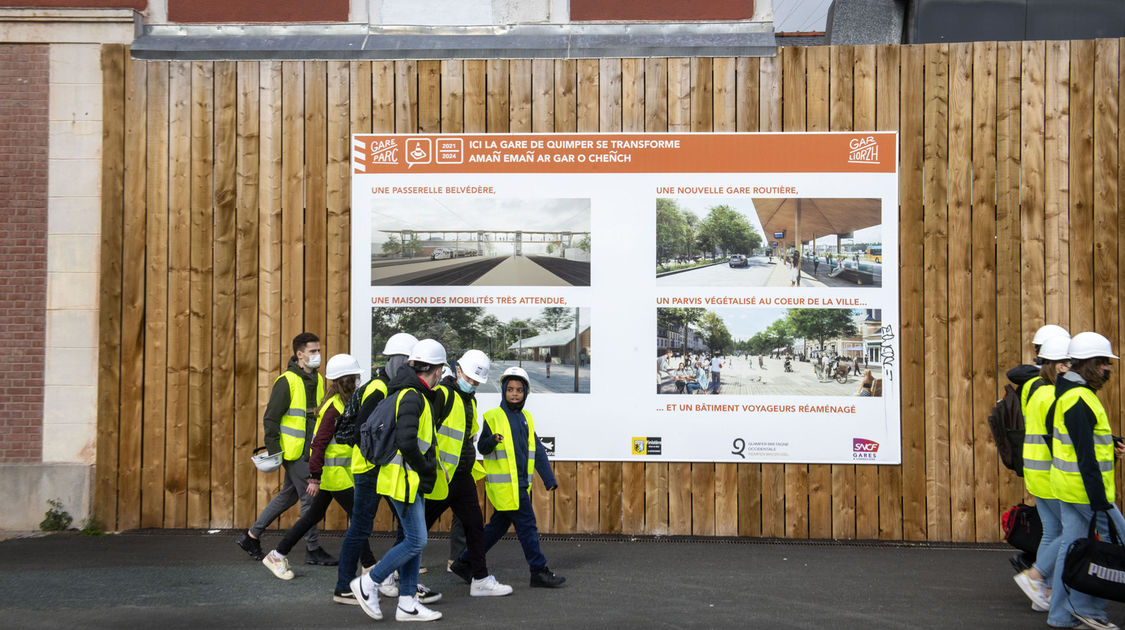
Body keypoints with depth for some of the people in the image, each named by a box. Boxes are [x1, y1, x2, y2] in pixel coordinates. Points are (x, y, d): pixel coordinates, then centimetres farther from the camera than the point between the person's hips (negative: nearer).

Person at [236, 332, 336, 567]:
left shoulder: (317, 379, 10)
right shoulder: (286, 382, -14)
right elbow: (270, 418, -14)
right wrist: (273, 452, -15)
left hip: (309, 451, 8)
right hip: (292, 451, -8)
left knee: (288, 495, 14)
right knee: (309, 497, -4)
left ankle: (251, 536, 26)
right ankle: (313, 550, 7)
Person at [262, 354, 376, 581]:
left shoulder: (340, 403, 10)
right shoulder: (334, 408, -20)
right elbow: (319, 443, -22)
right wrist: (315, 477, -23)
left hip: (337, 470, 10)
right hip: (333, 473, -10)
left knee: (314, 515, 16)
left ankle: (277, 555, 23)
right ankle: (370, 566, 7)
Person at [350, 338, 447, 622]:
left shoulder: (413, 394, 13)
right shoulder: (412, 397, -18)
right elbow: (406, 442, -27)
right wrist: (425, 468, -13)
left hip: (412, 480, 10)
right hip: (404, 479, -10)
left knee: (414, 540, 11)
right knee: (416, 541, -7)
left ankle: (407, 603, 15)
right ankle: (368, 583, 3)